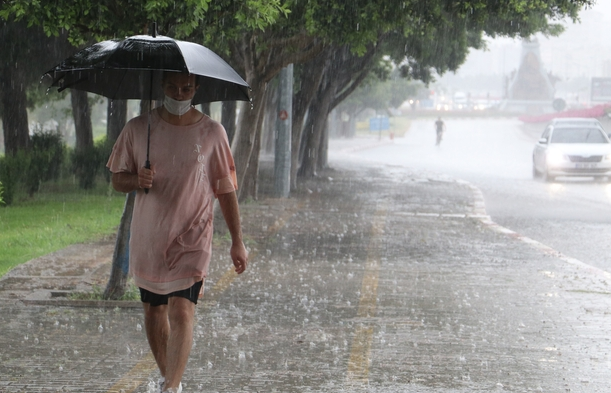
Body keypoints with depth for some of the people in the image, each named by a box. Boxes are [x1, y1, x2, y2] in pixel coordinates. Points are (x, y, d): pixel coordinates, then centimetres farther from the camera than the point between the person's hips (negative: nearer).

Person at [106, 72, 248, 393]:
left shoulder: (212, 133, -2)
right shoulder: (138, 129, 1)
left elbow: (225, 190, 5)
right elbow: (117, 180, 6)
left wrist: (237, 242, 5)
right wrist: (137, 180, -18)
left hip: (192, 239, -3)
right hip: (148, 238, 3)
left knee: (182, 312, -16)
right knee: (154, 310, 13)